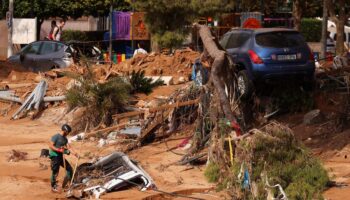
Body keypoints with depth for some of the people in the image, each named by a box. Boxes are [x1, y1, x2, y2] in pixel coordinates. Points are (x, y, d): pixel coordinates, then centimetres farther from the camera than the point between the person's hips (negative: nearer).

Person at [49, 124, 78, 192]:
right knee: (55, 172, -3)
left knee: (69, 168, 7)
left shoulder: (65, 138, 11)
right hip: (55, 156, -8)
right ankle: (53, 187, 10)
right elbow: (51, 146, -18)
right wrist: (59, 150, -26)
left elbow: (68, 147, 8)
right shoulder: (56, 137, -13)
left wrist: (74, 153, -5)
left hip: (61, 156, 8)